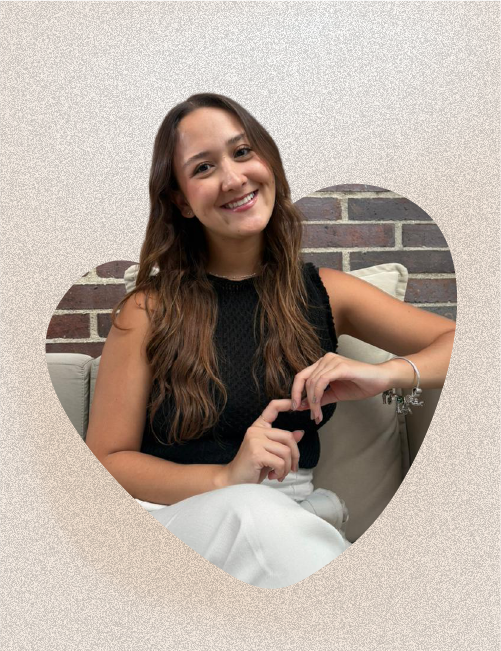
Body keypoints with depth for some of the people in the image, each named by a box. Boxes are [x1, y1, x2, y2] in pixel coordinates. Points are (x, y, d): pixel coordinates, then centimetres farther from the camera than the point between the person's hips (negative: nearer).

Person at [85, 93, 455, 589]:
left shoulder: (323, 293, 7)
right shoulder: (149, 311, 0)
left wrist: (388, 374, -15)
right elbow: (105, 459, -1)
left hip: (290, 525, 2)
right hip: (177, 516, -1)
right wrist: (226, 478, -17)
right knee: (250, 510, -34)